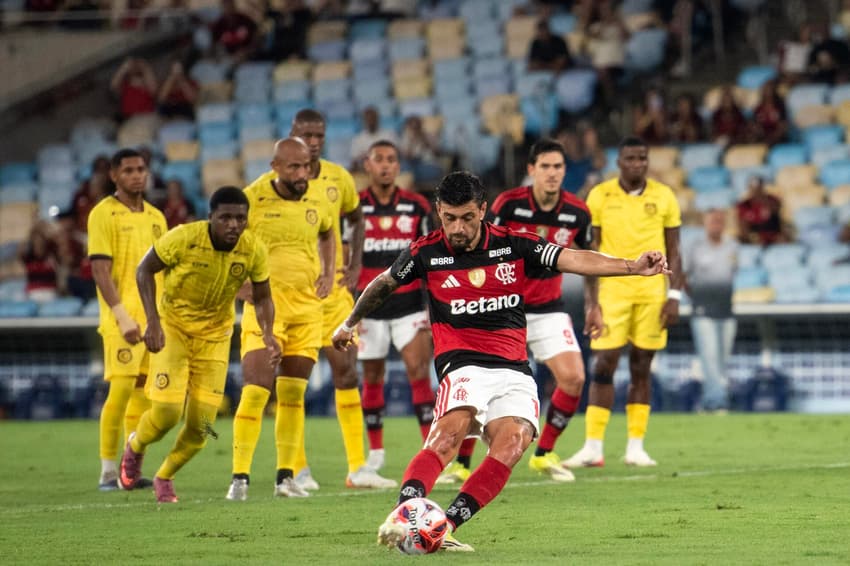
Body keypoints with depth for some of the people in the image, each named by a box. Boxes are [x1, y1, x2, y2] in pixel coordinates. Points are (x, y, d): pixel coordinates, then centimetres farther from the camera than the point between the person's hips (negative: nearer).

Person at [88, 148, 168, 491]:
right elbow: (100, 270, -11)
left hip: (155, 318, 6)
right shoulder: (104, 214, -4)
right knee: (121, 388, -12)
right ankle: (108, 471, -6)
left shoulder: (155, 217, 15)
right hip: (123, 318, -6)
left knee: (145, 393, 5)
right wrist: (122, 316, -18)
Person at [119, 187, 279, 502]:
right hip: (173, 326, -3)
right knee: (167, 411, -14)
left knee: (202, 422, -2)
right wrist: (153, 322, -21)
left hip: (215, 334, 3)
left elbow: (262, 298, -1)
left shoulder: (254, 251, -16)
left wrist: (268, 333, -21)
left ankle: (164, 477, 26)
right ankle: (135, 448, 23)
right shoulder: (183, 239, -25)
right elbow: (144, 270, -12)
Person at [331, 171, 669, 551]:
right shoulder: (426, 252, 4)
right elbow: (384, 284, 23)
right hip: (463, 365, -2)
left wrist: (632, 266, -19)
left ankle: (444, 526, -27)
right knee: (451, 432, -31)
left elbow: (574, 259, -4)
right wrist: (350, 323, 38)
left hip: (514, 372, 2)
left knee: (512, 442, -25)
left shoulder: (514, 245, 4)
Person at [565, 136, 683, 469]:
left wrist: (674, 295, -1)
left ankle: (636, 447, 8)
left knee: (641, 368, 3)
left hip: (652, 292, 1)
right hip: (612, 289, -1)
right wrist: (590, 302, -5)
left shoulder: (663, 197, 4)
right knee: (602, 366, -6)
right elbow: (590, 252, 1)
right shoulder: (600, 197, 0)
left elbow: (673, 252, 8)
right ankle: (593, 447, -5)